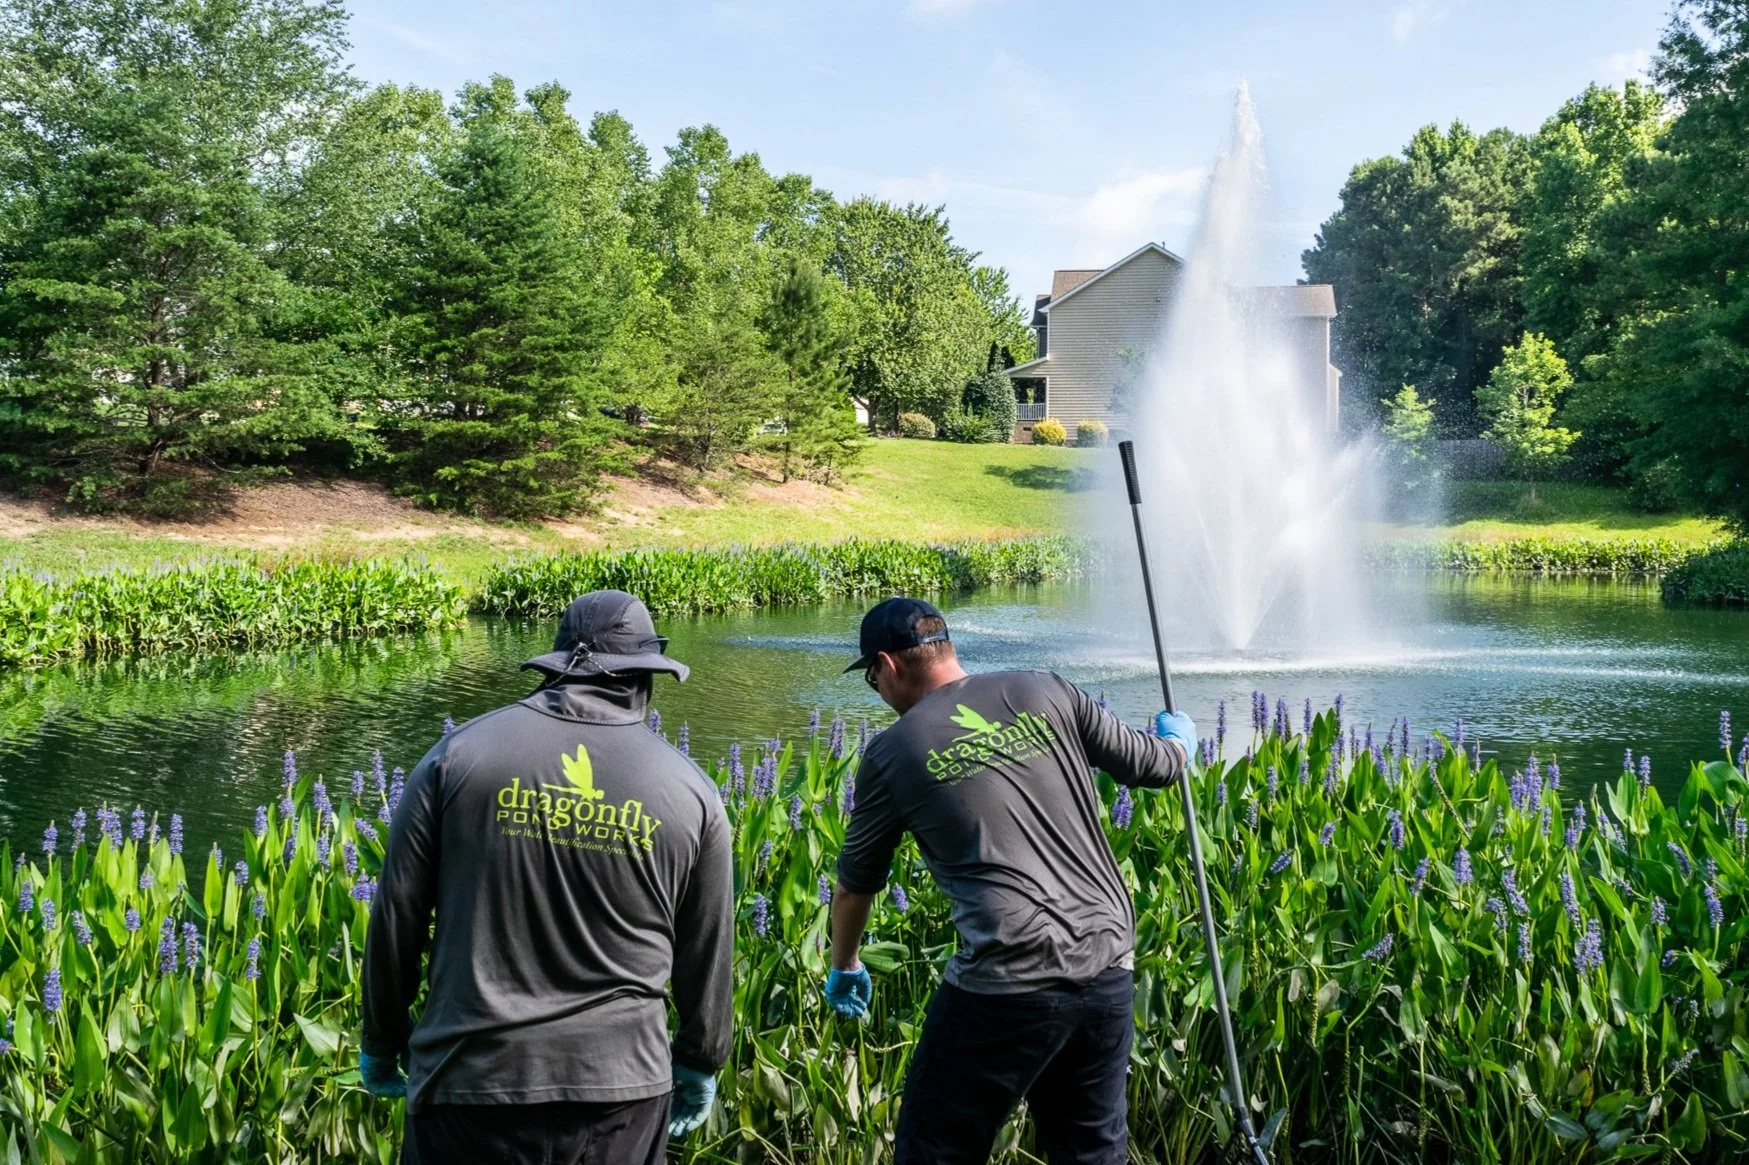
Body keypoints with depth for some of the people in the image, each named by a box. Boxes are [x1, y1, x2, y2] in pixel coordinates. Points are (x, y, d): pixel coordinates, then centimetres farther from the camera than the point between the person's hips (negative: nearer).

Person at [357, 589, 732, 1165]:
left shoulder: (461, 754, -2)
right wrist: (700, 1064, 24)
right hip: (619, 1083, 1)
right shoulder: (689, 792, 1)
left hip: (469, 1076, 0)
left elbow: (396, 918, 1)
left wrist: (382, 1044, 14)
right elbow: (707, 955, 9)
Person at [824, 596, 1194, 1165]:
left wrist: (843, 968, 34)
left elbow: (855, 884, 16)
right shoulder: (1045, 692, 7)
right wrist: (1179, 738, 41)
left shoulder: (893, 752, 2)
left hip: (1009, 984, -4)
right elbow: (1154, 767, 16)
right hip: (1109, 968, 5)